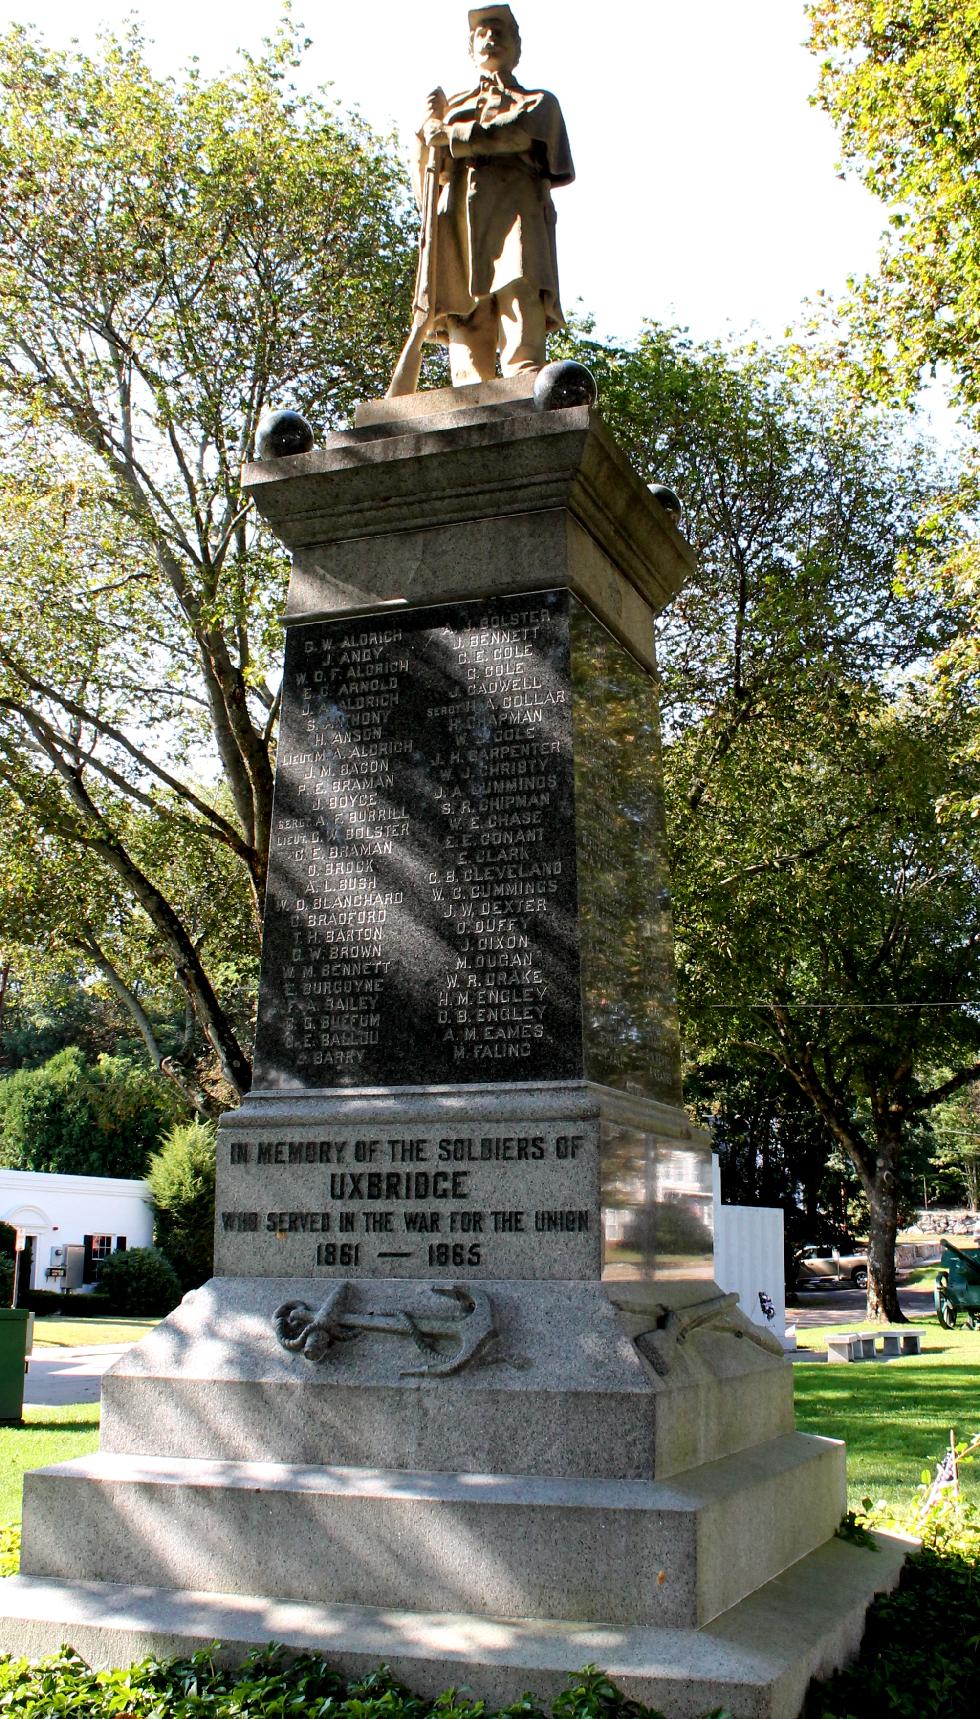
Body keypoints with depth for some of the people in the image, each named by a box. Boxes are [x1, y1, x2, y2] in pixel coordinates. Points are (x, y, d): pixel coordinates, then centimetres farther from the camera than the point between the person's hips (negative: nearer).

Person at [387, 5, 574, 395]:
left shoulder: (538, 103, 24)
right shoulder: (450, 107, 33)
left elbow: (513, 133, 0)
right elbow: (424, 184, 23)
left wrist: (449, 136, 8)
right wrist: (430, 126, 10)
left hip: (513, 221, -3)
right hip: (456, 228, 3)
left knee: (523, 358, -22)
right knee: (468, 369, -14)